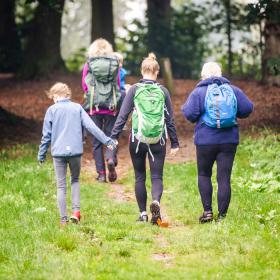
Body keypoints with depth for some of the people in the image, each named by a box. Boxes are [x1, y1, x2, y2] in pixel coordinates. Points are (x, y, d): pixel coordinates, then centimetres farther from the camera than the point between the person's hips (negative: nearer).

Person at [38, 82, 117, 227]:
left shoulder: (52, 110, 0)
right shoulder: (77, 108, 4)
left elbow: (46, 134, 1)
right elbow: (91, 126, -2)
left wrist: (41, 154, 10)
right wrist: (107, 141, 0)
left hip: (58, 151, -2)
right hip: (75, 150, 2)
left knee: (61, 186, 5)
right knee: (75, 179, 21)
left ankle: (63, 219, 3)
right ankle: (76, 211, 5)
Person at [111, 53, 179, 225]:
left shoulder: (134, 90, -3)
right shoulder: (163, 91, 1)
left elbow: (123, 116, -6)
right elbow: (170, 119, 4)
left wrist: (113, 137, -3)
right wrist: (175, 143, 10)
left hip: (137, 140, 0)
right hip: (158, 141, 0)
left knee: (140, 177, 13)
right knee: (157, 176, 4)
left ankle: (143, 213, 14)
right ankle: (156, 201, -25)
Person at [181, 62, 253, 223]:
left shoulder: (199, 92, -3)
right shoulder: (233, 90, 4)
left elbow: (190, 114, -11)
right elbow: (247, 109, 2)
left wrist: (184, 107, 11)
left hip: (206, 140, -2)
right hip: (229, 140, 2)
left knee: (204, 175, 15)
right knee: (224, 178, 3)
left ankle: (208, 211, 6)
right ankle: (222, 216, 2)